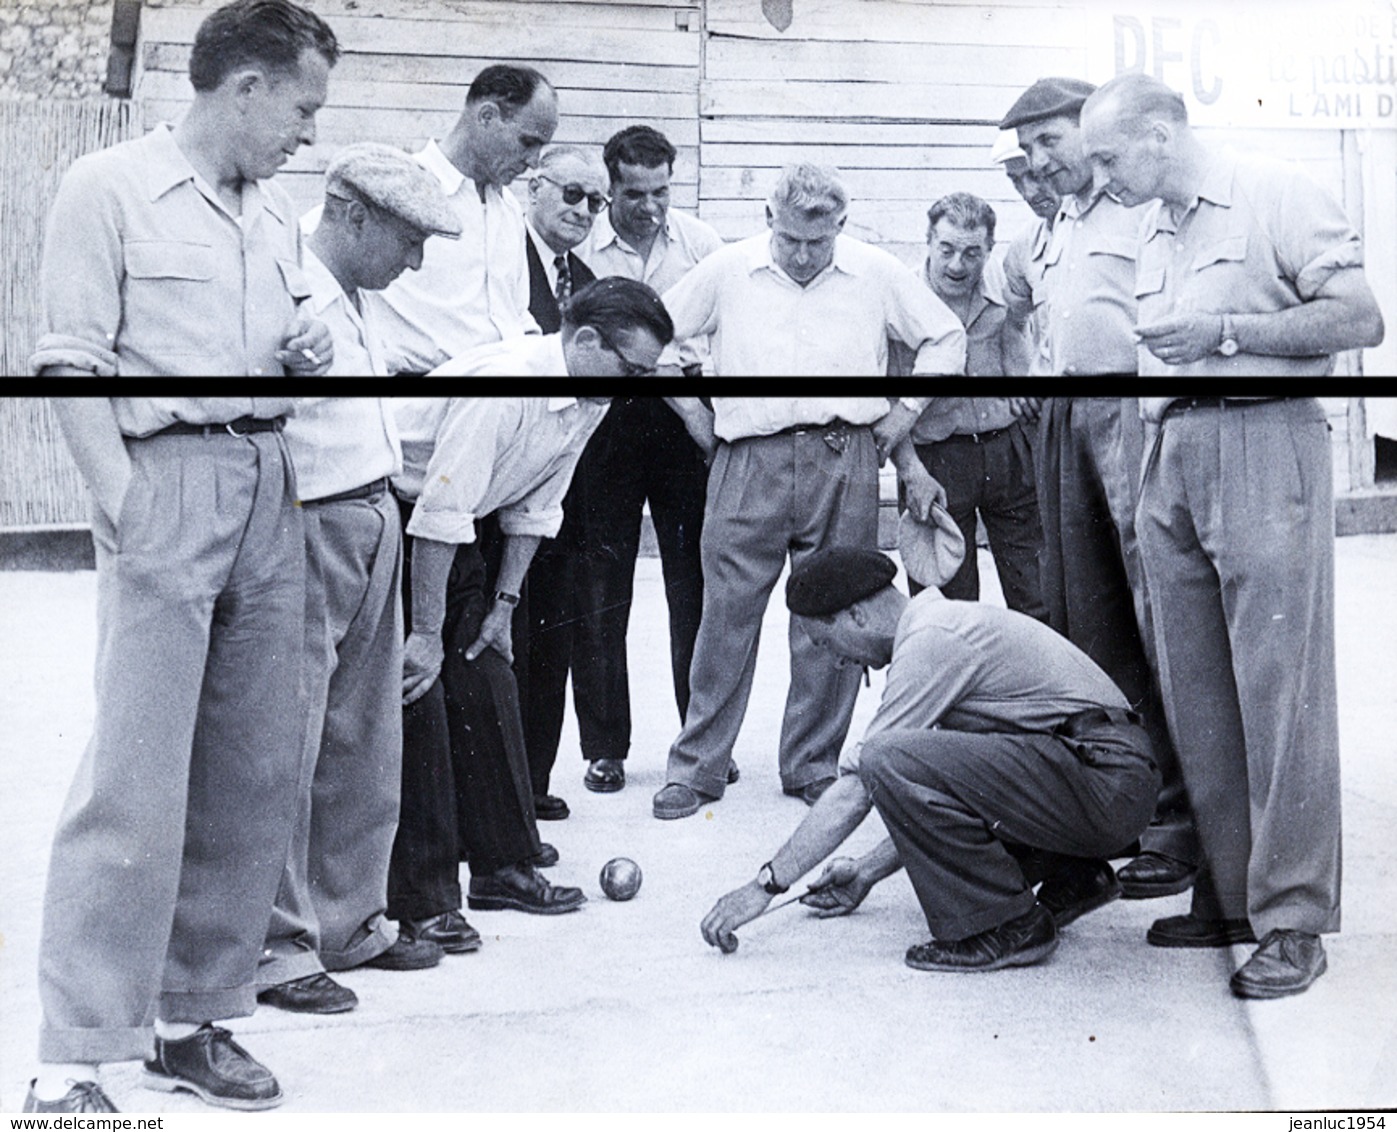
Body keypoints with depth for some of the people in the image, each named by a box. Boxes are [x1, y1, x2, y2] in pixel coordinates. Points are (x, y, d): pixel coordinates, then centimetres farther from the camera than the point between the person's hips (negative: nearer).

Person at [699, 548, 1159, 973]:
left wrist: (767, 884, -6)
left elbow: (856, 787, -12)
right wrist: (867, 871, 32)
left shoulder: (931, 640, -11)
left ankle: (1008, 926, -10)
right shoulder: (946, 622, 20)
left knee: (886, 760, -21)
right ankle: (1068, 878, 18)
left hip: (1105, 780, -10)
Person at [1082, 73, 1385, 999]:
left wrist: (1224, 330, -13)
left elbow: (1361, 319, -10)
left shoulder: (1273, 196, -2)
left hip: (1264, 444, -8)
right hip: (1175, 454, 8)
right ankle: (1227, 896, 16)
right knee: (1197, 696, 7)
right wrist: (1147, 481, 14)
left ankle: (1293, 920, -2)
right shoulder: (1155, 235, 21)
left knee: (1279, 688, -7)